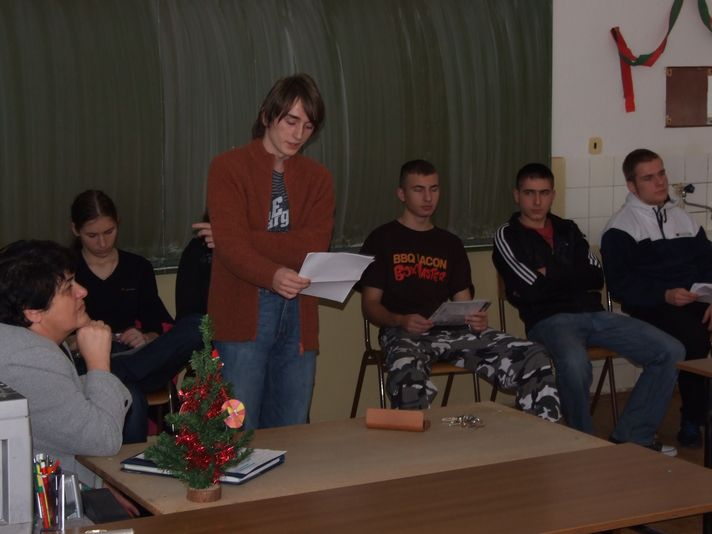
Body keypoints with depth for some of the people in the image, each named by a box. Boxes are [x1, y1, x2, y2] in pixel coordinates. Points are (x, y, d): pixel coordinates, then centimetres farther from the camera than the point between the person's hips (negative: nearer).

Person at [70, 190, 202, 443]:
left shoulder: (138, 267, 18)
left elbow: (159, 323, 13)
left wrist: (148, 338, -11)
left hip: (138, 357, 5)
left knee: (196, 326, -28)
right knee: (130, 399, -43)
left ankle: (121, 371, -37)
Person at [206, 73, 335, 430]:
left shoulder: (318, 178, 13)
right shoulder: (229, 167, 0)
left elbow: (314, 246, -3)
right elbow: (230, 244, -13)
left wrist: (249, 241, -13)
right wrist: (272, 276, -32)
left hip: (298, 317, 4)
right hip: (243, 317, -4)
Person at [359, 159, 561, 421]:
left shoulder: (450, 243, 24)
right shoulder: (382, 240, 10)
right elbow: (370, 305, 4)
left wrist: (477, 319, -4)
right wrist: (401, 320, -17)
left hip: (452, 330, 4)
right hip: (403, 333, -4)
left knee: (534, 358, -17)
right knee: (409, 378, -43)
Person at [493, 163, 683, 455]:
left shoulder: (567, 230, 21)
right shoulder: (508, 236, 5)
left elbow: (596, 278, 8)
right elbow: (532, 291, -10)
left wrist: (551, 277, -2)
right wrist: (571, 278, 1)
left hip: (594, 314, 6)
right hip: (549, 320, -6)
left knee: (671, 351, -9)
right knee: (575, 364, -41)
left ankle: (632, 435, -1)